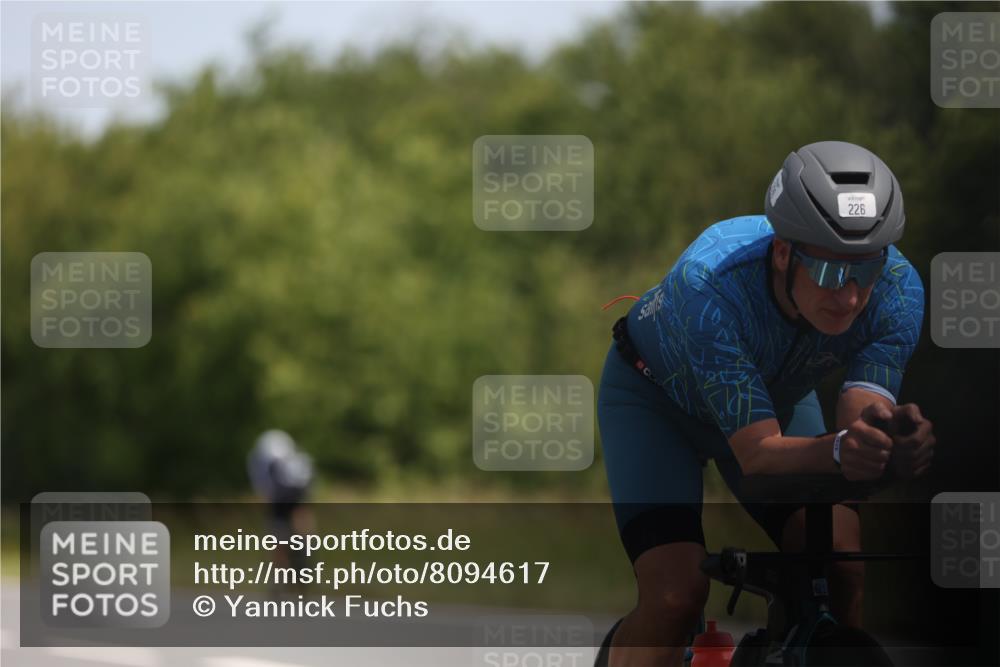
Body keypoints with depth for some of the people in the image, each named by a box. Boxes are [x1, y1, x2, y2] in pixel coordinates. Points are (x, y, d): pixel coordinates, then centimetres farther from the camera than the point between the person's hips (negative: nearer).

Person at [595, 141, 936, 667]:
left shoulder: (898, 290, -30)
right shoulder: (712, 284, -42)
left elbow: (863, 414, -36)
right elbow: (758, 454, -43)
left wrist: (897, 439, -60)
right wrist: (838, 450, -64)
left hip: (778, 395, 4)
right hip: (656, 394, -4)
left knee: (843, 576, -17)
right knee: (675, 597, -22)